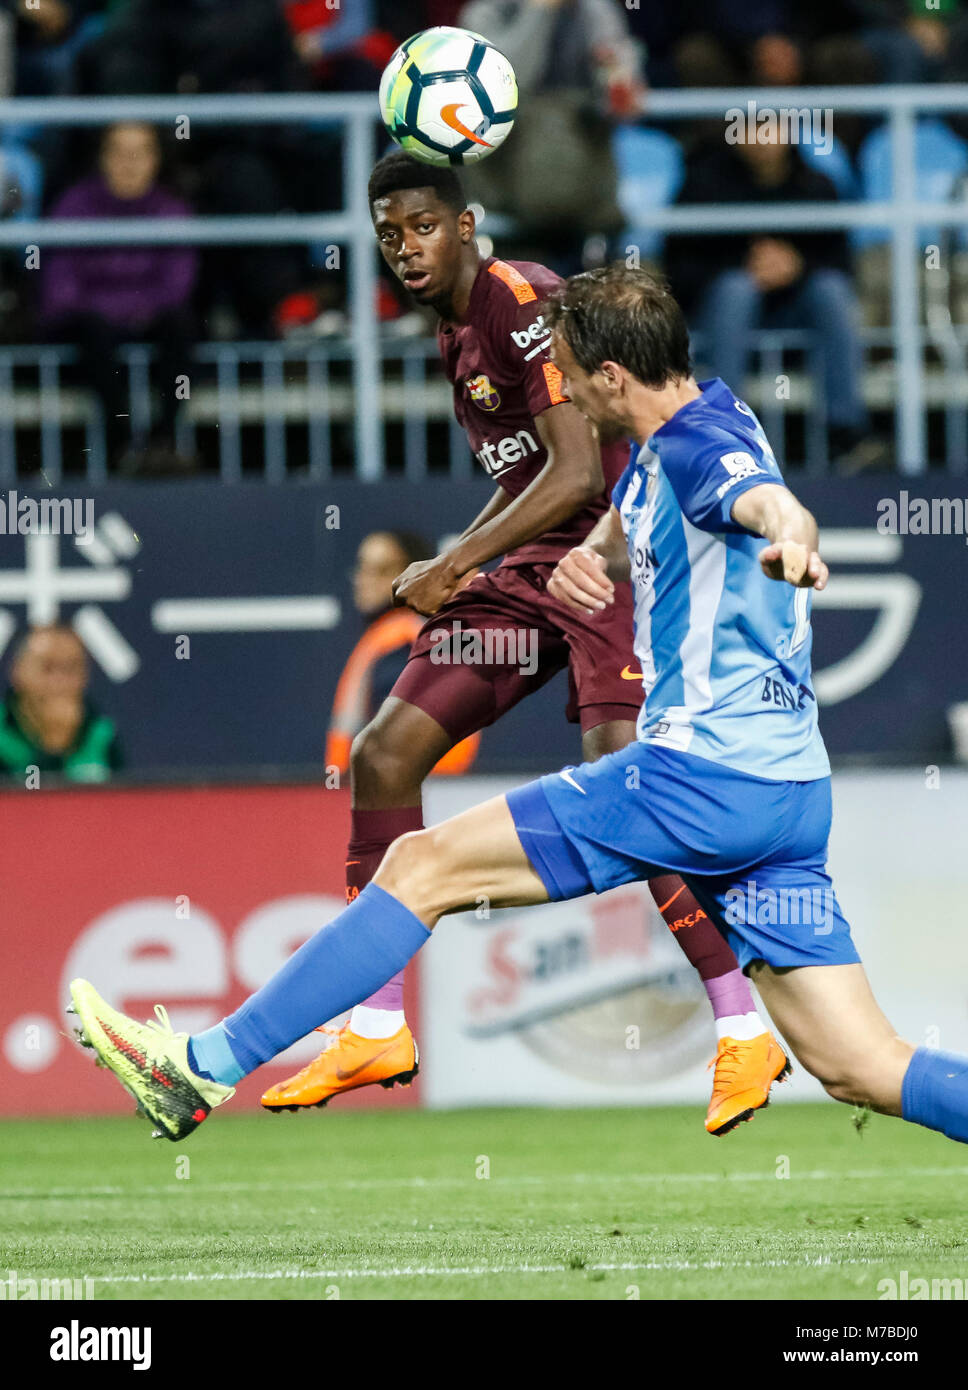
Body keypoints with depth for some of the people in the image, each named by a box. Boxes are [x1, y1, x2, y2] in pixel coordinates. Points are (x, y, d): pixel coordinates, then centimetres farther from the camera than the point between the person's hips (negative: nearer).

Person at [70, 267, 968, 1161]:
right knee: (858, 1067, 4)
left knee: (425, 865, -1)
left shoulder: (703, 444, -14)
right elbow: (628, 531, 33)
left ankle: (208, 1067, 4)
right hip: (787, 795, 10)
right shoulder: (666, 445, 16)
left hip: (701, 776, -10)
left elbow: (768, 499, -37)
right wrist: (586, 560, 9)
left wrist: (788, 536, -60)